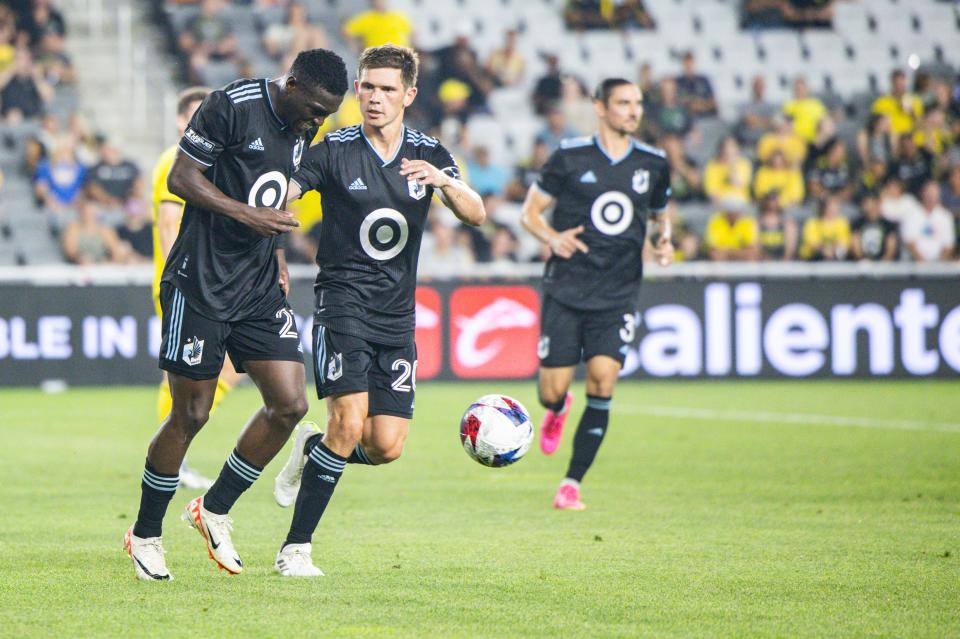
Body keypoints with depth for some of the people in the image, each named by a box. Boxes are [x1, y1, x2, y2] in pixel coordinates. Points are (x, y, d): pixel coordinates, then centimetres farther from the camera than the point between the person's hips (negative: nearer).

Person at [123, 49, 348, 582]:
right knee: (191, 415, -2)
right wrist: (248, 214, -20)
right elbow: (181, 178, -13)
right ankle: (145, 535, 16)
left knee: (290, 405, -3)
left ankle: (215, 510, 15)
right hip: (200, 283, -7)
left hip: (259, 287, 7)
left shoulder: (304, 128, 9)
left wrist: (277, 253, 12)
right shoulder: (232, 107, -14)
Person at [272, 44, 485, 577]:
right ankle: (295, 549, -9)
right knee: (349, 423, -19)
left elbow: (476, 215, -6)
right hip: (343, 304, -4)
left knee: (386, 447, -4)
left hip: (397, 317, 4)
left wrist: (444, 181, -25)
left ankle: (313, 448, 29)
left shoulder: (428, 154, 5)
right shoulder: (334, 151, -4)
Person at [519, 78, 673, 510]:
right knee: (552, 390, -2)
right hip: (566, 291, -1)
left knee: (603, 380, -16)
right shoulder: (570, 157, -2)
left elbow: (661, 213, 24)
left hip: (618, 296, 1)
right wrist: (553, 238, -17)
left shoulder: (653, 164, 7)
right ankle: (557, 411, 40)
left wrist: (665, 242, 1)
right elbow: (530, 212, 4)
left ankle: (572, 484, -6)